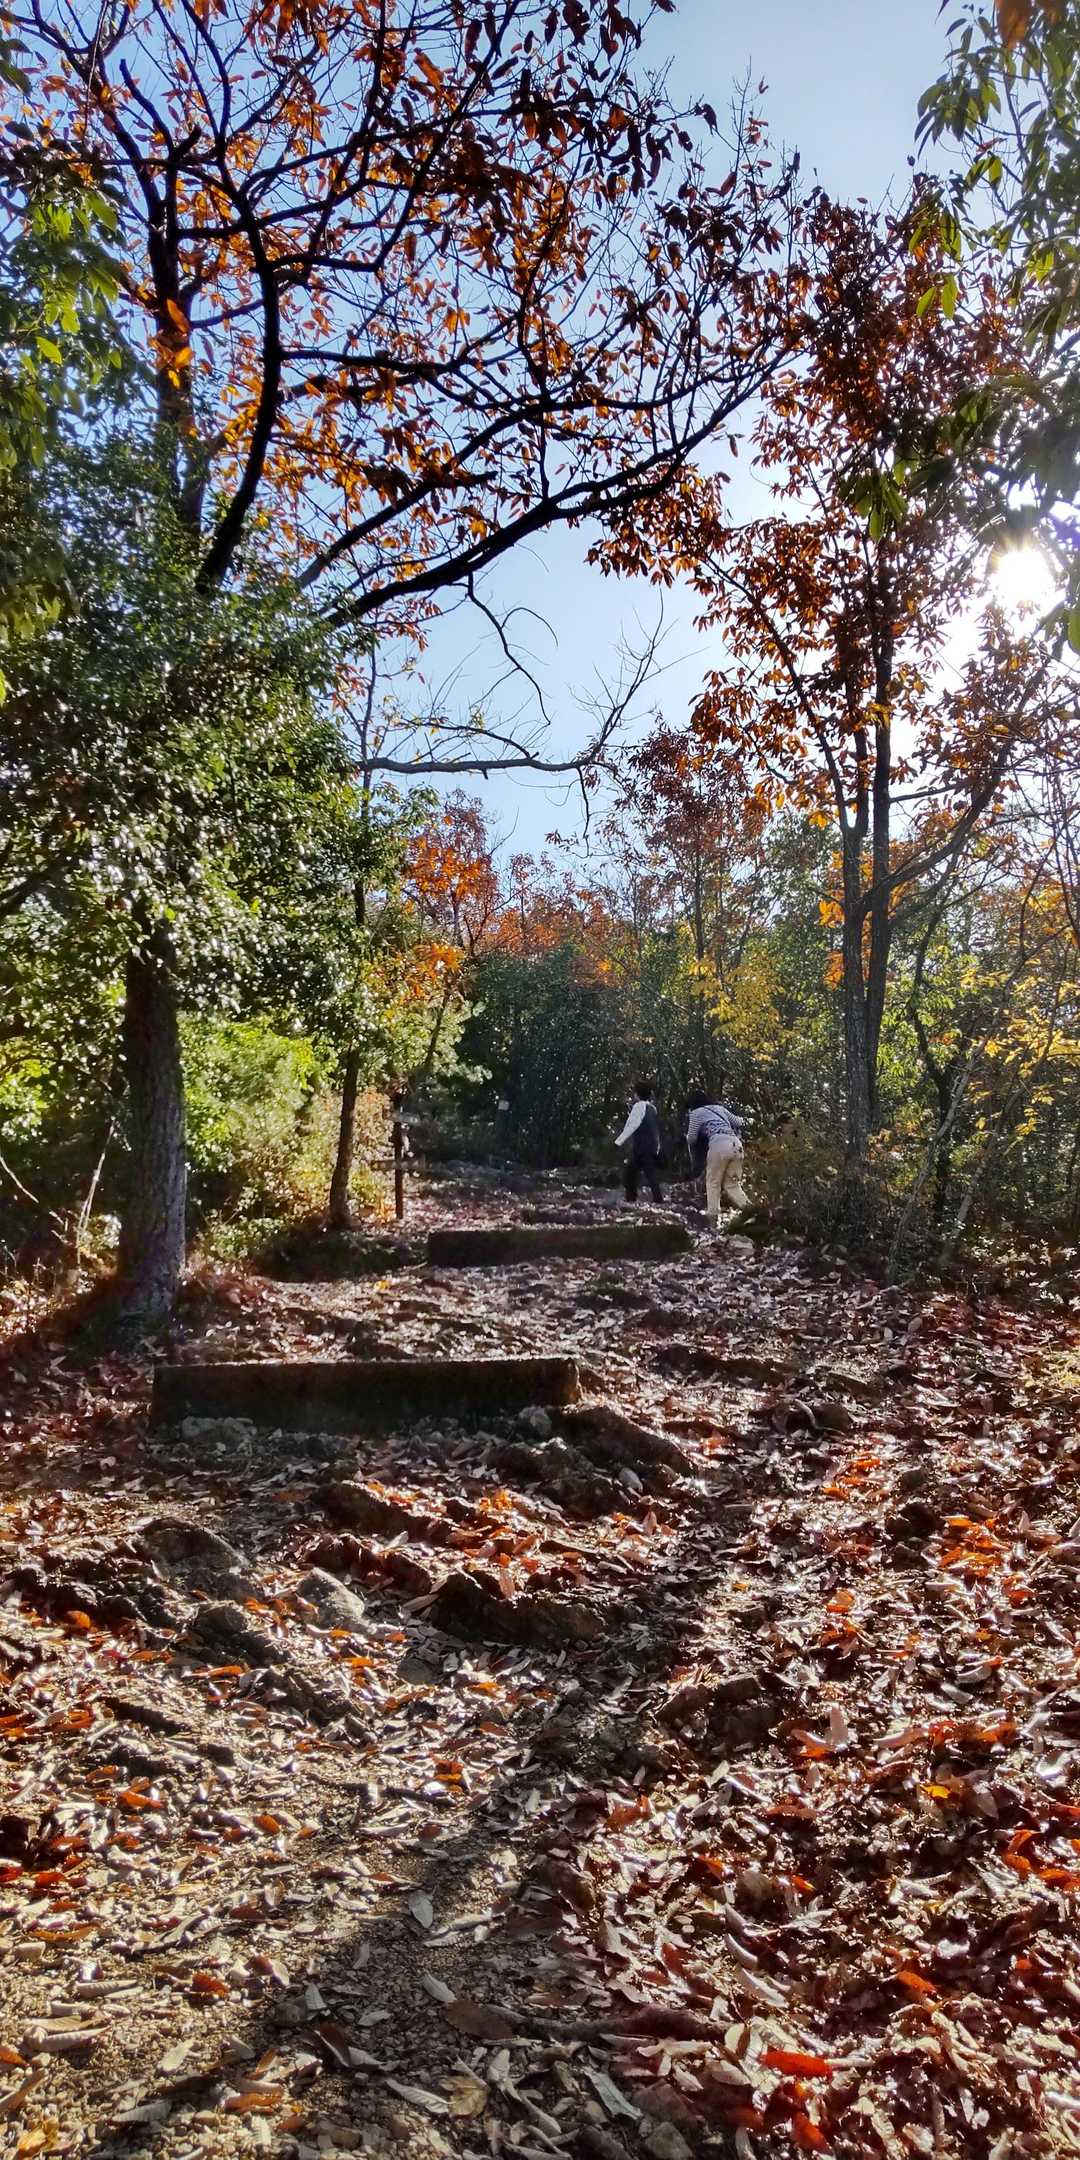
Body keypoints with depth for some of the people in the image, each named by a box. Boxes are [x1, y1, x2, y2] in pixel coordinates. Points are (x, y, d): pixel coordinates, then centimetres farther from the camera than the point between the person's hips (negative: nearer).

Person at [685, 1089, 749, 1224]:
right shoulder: (720, 1108, 29)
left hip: (719, 1143, -5)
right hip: (736, 1144, 5)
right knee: (731, 1184, 12)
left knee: (713, 1182, 8)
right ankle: (749, 1209, -4)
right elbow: (739, 1123, 34)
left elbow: (691, 1139, 13)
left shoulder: (696, 1113, 14)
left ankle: (713, 1215, 0)